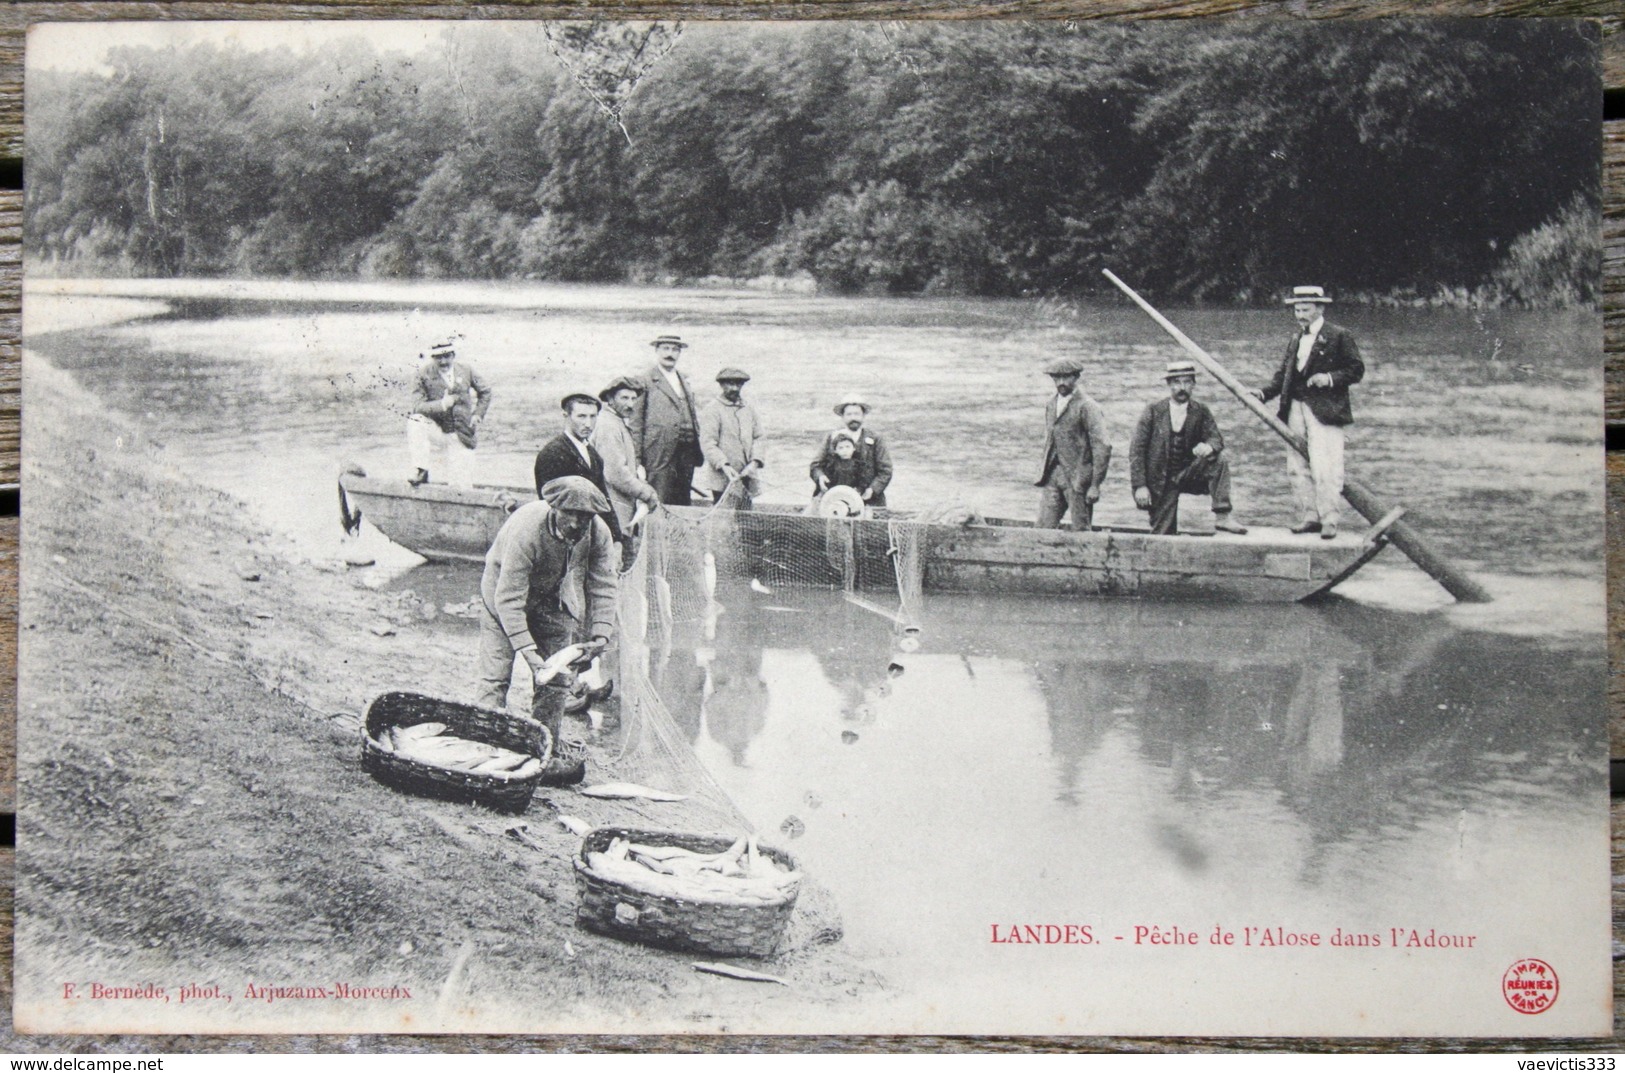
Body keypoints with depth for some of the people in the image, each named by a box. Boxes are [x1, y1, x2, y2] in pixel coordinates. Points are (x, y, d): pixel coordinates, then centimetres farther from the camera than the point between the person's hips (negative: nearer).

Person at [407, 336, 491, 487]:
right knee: (414, 422, -32)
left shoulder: (466, 370, 0)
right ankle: (422, 472, -24)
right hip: (435, 430, -1)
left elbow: (485, 391, 16)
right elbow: (418, 406, -12)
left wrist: (478, 414, 6)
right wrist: (442, 404, -24)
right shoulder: (423, 374, -7)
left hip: (460, 436, 1)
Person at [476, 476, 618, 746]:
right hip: (505, 587, -4)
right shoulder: (526, 530, -38)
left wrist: (601, 635, -28)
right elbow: (509, 597, -36)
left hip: (553, 598, 4)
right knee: (496, 678, -9)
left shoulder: (599, 534, -23)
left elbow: (603, 588, -14)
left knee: (556, 681, 0)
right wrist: (527, 650, -41)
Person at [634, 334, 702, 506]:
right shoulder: (645, 381, 0)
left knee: (684, 504, 6)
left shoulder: (684, 381, 21)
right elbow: (636, 422, -4)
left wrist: (697, 452, 12)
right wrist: (637, 460, -10)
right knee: (659, 504, -10)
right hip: (659, 453, -6)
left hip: (687, 452, 6)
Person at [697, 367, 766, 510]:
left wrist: (754, 462, -4)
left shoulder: (749, 409, 16)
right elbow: (707, 444, -8)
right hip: (723, 477, -5)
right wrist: (724, 465, -21)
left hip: (747, 477, 5)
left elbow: (758, 438, 14)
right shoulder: (712, 409, -2)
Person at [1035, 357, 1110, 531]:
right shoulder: (1051, 403, 13)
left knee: (1081, 532, -2)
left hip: (1078, 477, -6)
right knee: (1044, 528, -1)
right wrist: (1043, 474, 15)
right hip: (1052, 476, 6)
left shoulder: (1087, 407, -10)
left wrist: (1095, 485, -15)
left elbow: (1102, 447, -12)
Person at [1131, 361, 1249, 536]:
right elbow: (1136, 450, -8)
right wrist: (1140, 486, -15)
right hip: (1160, 481, -2)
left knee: (1218, 459, -25)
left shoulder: (1201, 412, 0)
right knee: (1163, 535, -7)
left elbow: (1216, 438, -10)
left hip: (1189, 474, 2)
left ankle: (1222, 517, -24)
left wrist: (1209, 446, -36)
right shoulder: (1153, 410, -7)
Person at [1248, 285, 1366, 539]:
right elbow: (1283, 374, 18)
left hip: (1324, 411, -7)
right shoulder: (1296, 339, 18)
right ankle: (1309, 517, 14)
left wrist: (1329, 378, -18)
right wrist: (1264, 394, 3)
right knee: (1297, 468, 7)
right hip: (1295, 410, 7)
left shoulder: (1339, 336, -2)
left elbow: (1356, 370, -3)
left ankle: (1329, 520, -5)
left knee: (1323, 468, -11)